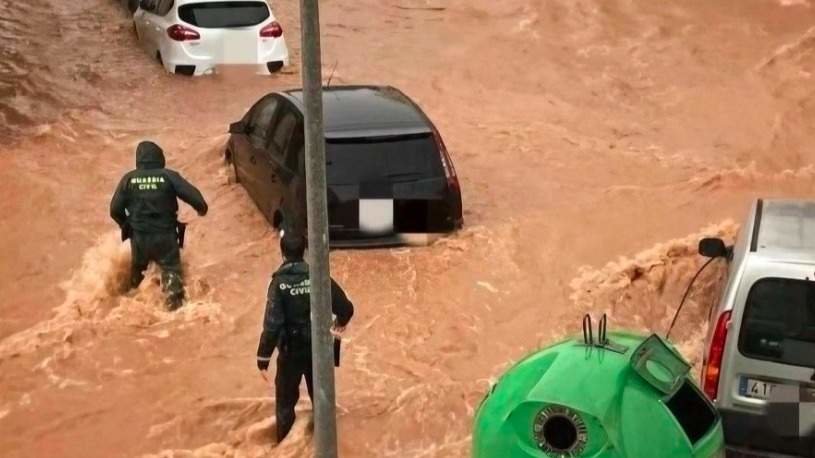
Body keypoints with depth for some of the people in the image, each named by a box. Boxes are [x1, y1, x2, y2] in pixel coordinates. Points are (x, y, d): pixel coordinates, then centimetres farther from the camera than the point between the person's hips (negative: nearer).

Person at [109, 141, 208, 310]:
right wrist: (201, 208, 10)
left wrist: (125, 224, 18)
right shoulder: (169, 176, -10)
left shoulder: (128, 179, -4)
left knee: (138, 267, 25)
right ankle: (174, 296, -16)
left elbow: (115, 209, -2)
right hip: (165, 234, -2)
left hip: (139, 235, 2)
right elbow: (192, 194, -11)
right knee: (171, 267, 5)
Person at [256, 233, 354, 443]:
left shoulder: (280, 282, -17)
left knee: (286, 401, 14)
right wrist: (340, 324, 18)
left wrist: (263, 357, -14)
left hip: (291, 351, -3)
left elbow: (272, 324, -21)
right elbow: (346, 308, -5)